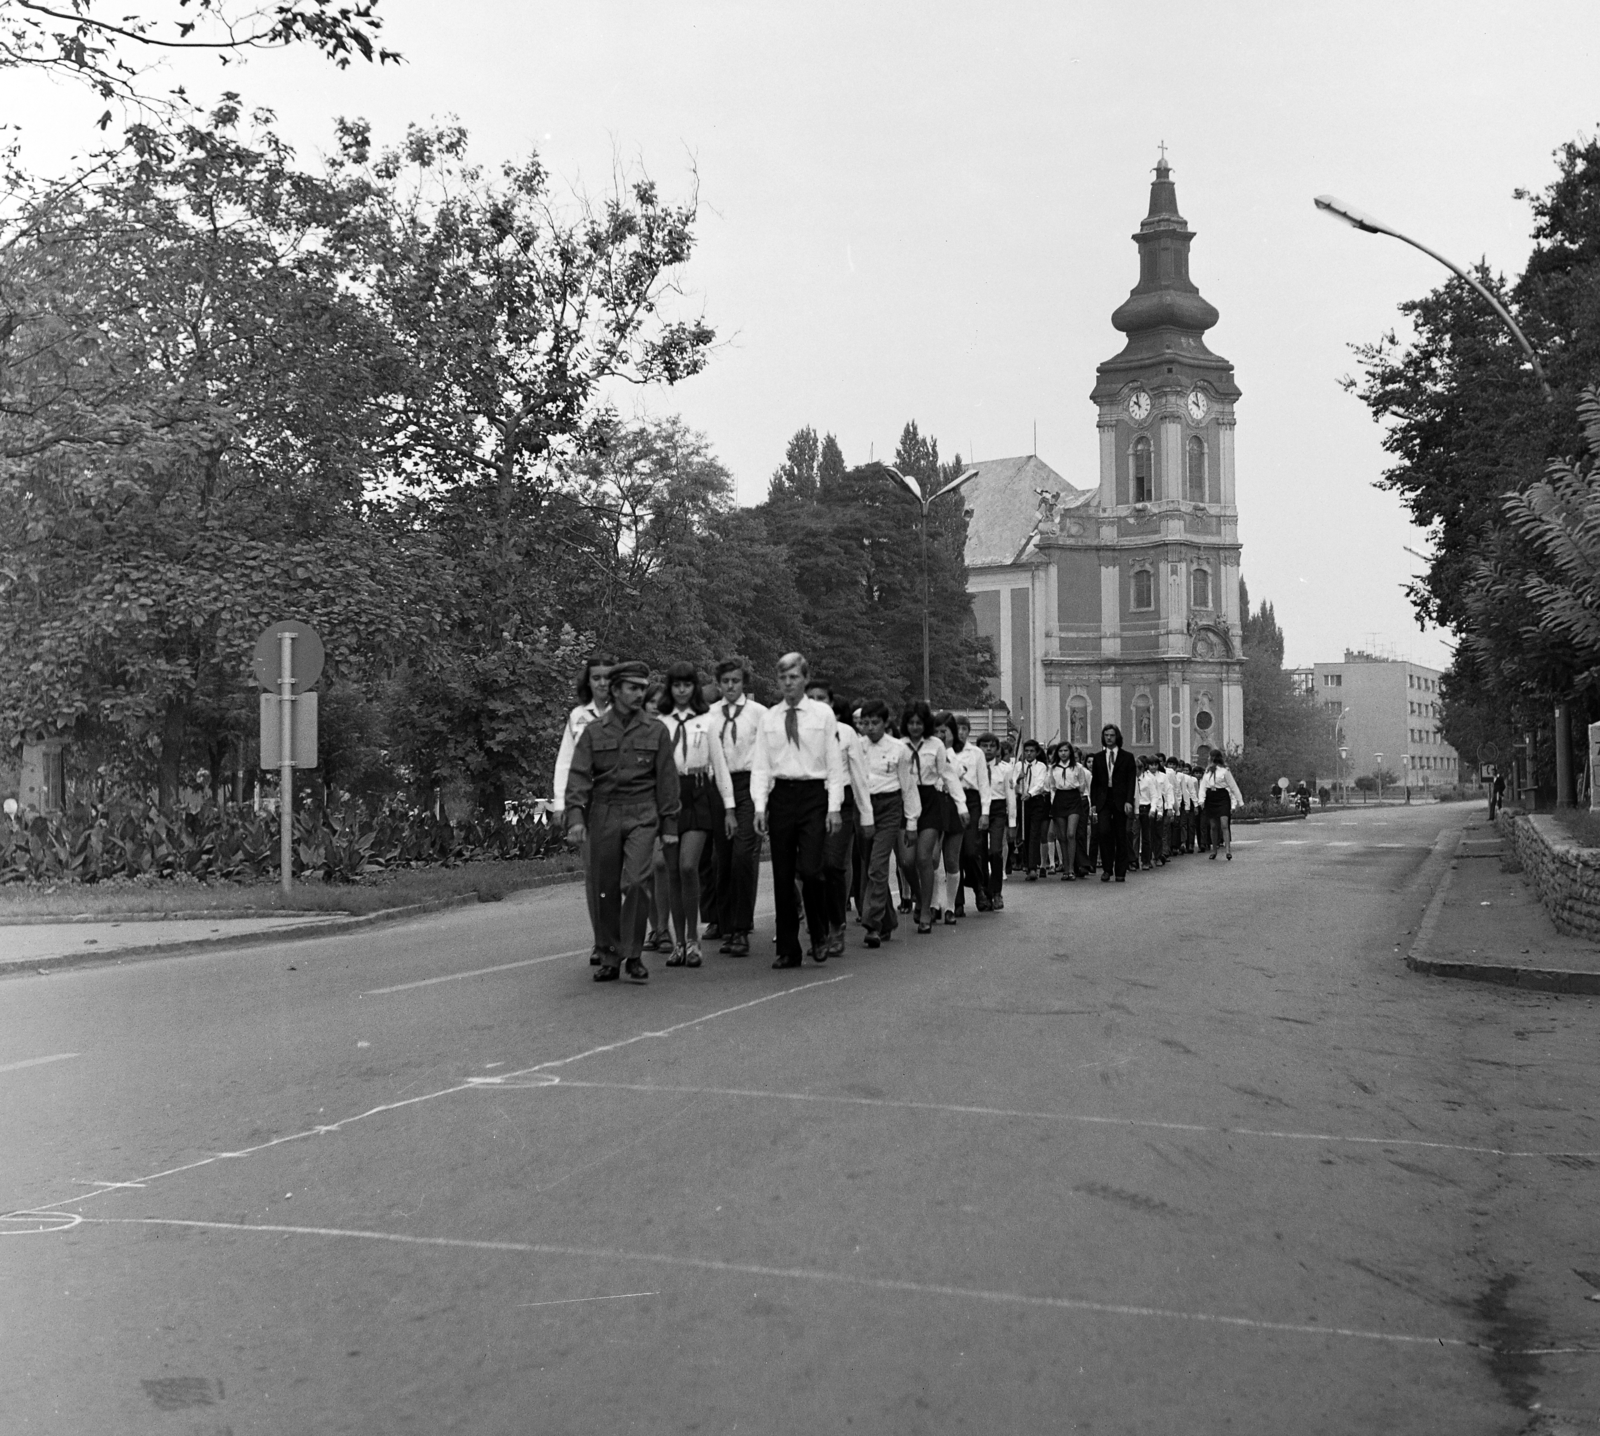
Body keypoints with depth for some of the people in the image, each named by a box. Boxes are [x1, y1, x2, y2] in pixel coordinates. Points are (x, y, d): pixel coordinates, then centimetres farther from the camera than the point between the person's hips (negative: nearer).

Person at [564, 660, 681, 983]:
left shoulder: (655, 731, 6)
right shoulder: (594, 731, 6)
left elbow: (666, 780, 8)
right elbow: (578, 776, 0)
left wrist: (669, 825, 5)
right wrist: (575, 817, -13)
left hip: (642, 815, -1)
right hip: (603, 816, 1)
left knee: (636, 882, -15)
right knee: (605, 890, 6)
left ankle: (633, 956, -4)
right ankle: (609, 957, 19)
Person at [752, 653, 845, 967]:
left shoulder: (823, 714, 3)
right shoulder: (768, 719, 9)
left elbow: (835, 762, 2)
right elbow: (760, 766, 8)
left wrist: (834, 807, -5)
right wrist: (760, 806, -3)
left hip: (814, 793, -3)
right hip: (781, 796, 3)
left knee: (810, 870, -13)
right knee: (782, 876, 4)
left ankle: (819, 935, 11)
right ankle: (788, 950, 12)